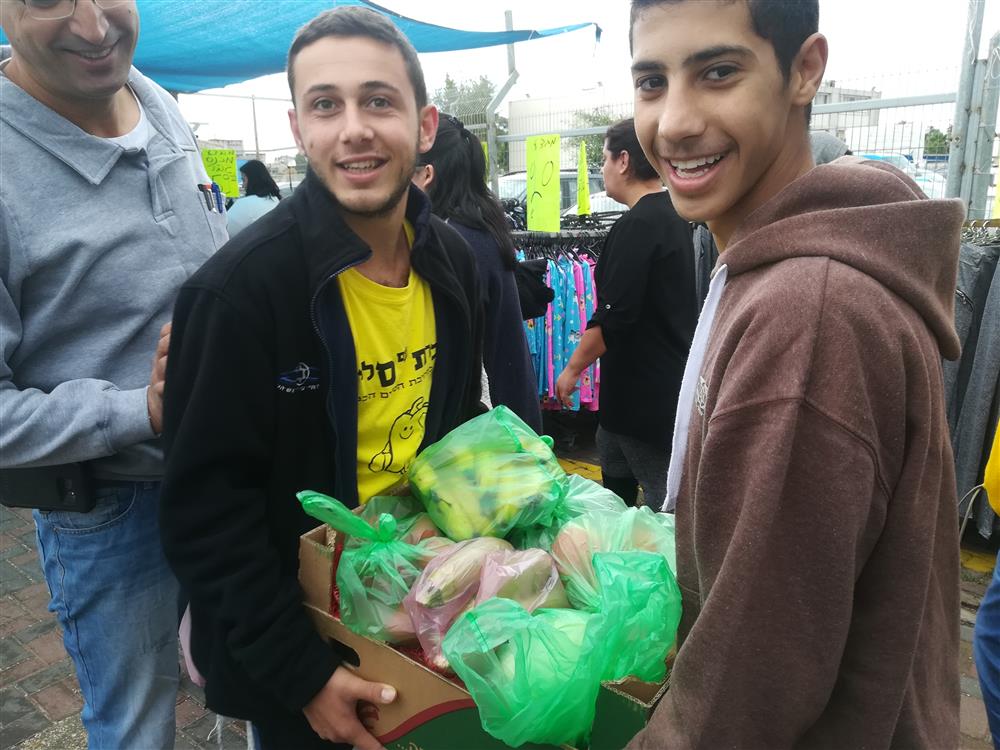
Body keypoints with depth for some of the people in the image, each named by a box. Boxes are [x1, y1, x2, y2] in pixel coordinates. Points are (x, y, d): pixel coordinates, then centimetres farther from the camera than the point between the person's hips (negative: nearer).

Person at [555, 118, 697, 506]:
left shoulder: (635, 226, -20)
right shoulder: (675, 216, 9)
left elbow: (614, 317, -23)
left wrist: (573, 368, -11)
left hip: (643, 392, -10)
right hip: (671, 379, 10)